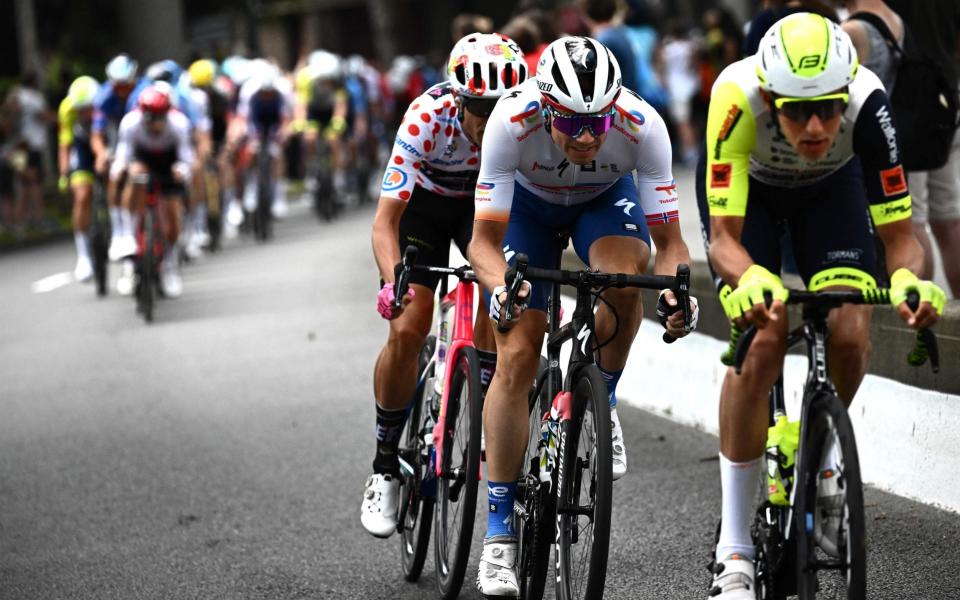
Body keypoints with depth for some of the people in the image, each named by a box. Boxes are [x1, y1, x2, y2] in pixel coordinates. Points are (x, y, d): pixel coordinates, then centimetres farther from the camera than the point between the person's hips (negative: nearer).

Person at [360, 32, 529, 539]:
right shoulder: (426, 121, -35)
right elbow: (385, 220, -37)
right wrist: (392, 282, -54)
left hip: (486, 202, 2)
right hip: (424, 203, -2)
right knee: (407, 329, -16)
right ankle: (385, 467, 0)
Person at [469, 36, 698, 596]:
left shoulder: (643, 126, -36)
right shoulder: (512, 123, -38)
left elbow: (669, 240, -28)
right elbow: (485, 240, -32)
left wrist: (674, 288, -49)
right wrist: (502, 287, -53)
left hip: (606, 197, 0)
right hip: (530, 203, 0)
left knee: (625, 276, -35)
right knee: (516, 356, -12)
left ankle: (602, 403, -6)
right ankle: (500, 530, -3)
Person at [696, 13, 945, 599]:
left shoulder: (866, 101, -37)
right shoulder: (739, 96, -41)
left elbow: (898, 231, -31)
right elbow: (724, 237, -40)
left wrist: (909, 280, -53)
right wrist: (750, 281, -61)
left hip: (832, 186, 2)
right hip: (748, 187, -2)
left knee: (850, 336, -20)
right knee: (762, 345, -21)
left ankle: (823, 459, 14)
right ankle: (734, 550, -11)